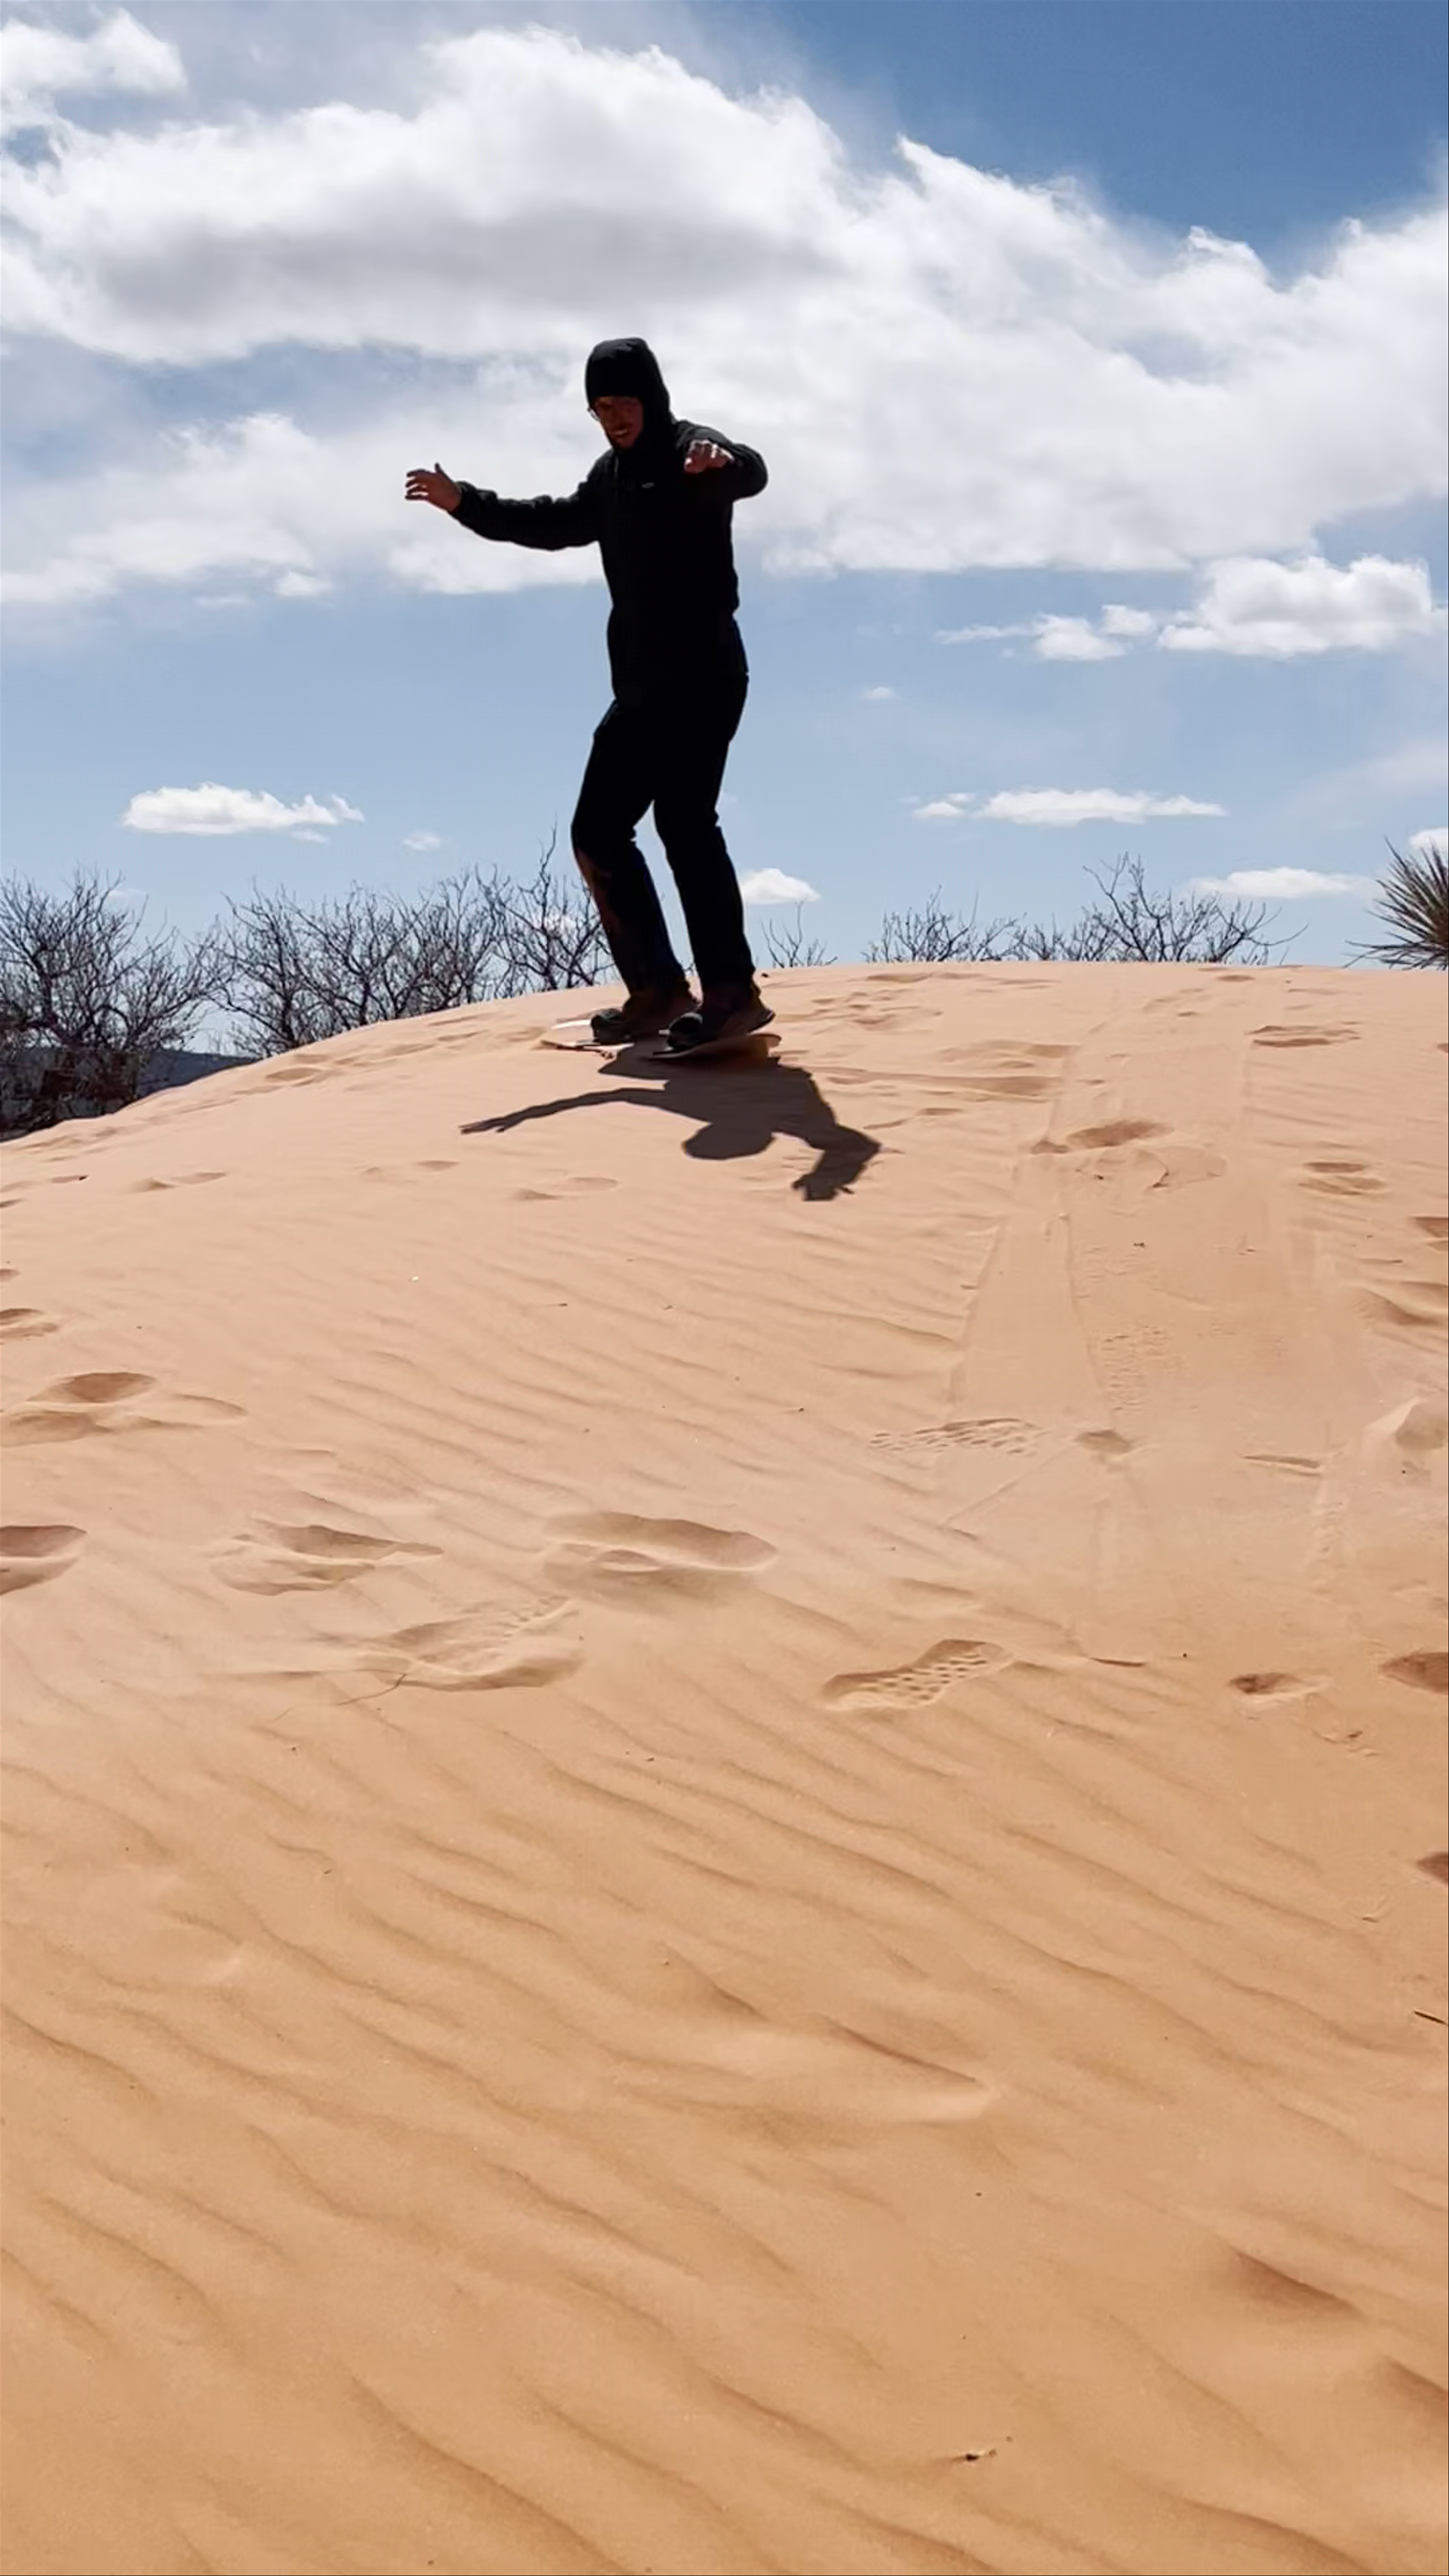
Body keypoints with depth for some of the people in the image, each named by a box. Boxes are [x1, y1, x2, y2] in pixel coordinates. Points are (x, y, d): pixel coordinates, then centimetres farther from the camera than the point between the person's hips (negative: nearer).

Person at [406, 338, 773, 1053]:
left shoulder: (693, 451, -8)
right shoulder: (612, 475, 18)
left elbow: (749, 473, -32)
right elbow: (558, 523, 36)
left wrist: (724, 464, -55)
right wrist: (466, 504, 31)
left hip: (704, 678, -9)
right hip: (641, 687, 9)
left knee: (684, 820, -21)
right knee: (598, 833, 8)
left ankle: (731, 992, -22)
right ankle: (658, 990, 13)